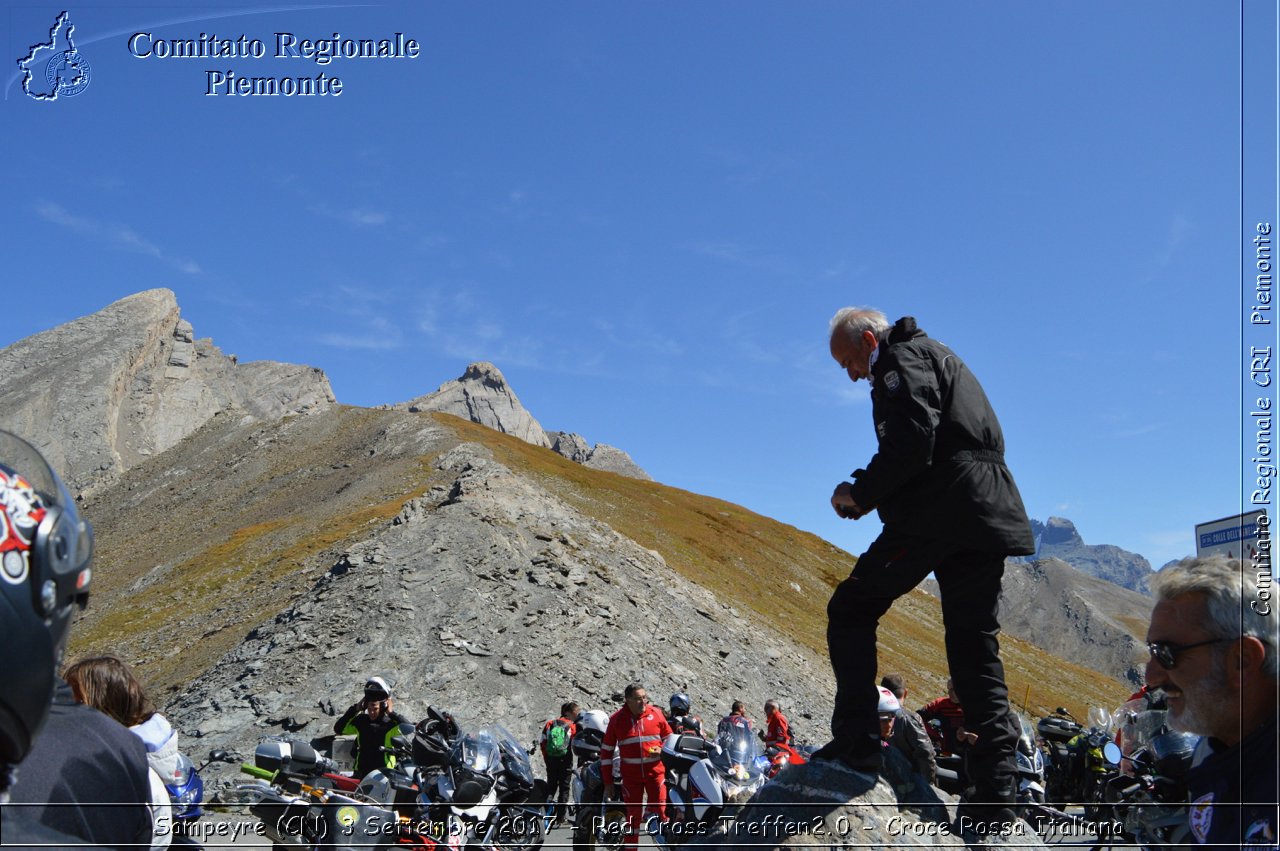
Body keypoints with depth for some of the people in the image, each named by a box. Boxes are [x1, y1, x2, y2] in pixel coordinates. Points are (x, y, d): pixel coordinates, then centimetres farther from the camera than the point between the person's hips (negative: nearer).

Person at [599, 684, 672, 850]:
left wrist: (661, 750, -9)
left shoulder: (656, 714, 1)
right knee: (632, 814, 4)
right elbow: (606, 750, 4)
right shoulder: (617, 719, -1)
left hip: (655, 771, 0)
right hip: (630, 774, 0)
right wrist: (608, 780, 2)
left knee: (660, 811, -6)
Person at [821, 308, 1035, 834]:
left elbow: (911, 440, -17)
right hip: (989, 512, 10)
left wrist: (861, 492, -5)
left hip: (937, 514, -9)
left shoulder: (902, 357, 0)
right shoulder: (939, 358, 30)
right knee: (974, 644, 8)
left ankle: (855, 745, -6)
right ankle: (995, 788, 4)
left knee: (850, 610, 0)